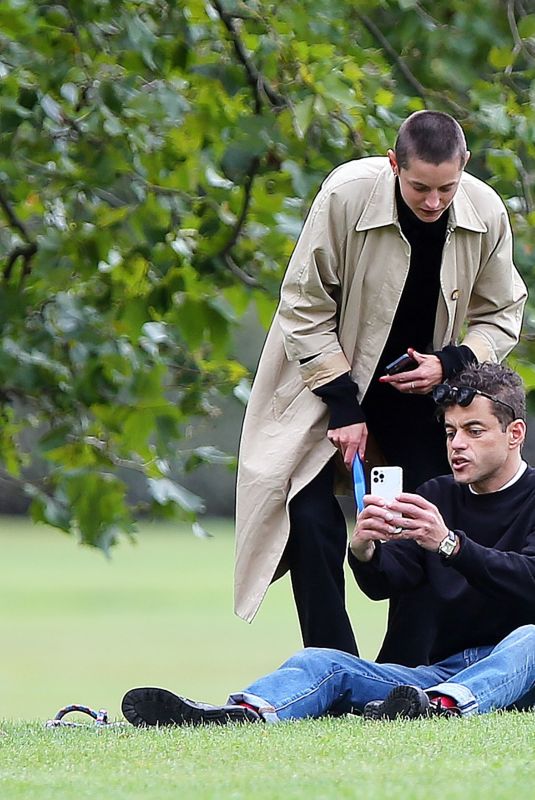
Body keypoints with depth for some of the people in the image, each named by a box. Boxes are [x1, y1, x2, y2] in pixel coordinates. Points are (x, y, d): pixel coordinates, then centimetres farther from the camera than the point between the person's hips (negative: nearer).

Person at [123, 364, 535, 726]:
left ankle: (443, 705, -65)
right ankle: (247, 713, -50)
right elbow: (384, 583, 5)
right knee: (322, 662, -18)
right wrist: (363, 551, -19)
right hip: (440, 670, 4)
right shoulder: (436, 496, 19)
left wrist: (449, 543, -32)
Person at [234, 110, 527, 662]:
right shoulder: (346, 196, -27)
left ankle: (403, 675, 3)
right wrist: (343, 406, -20)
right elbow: (304, 309, -18)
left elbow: (501, 316, 0)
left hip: (420, 383, 3)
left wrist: (451, 364, -19)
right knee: (311, 515, -16)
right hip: (329, 376, -3)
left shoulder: (486, 214, -17)